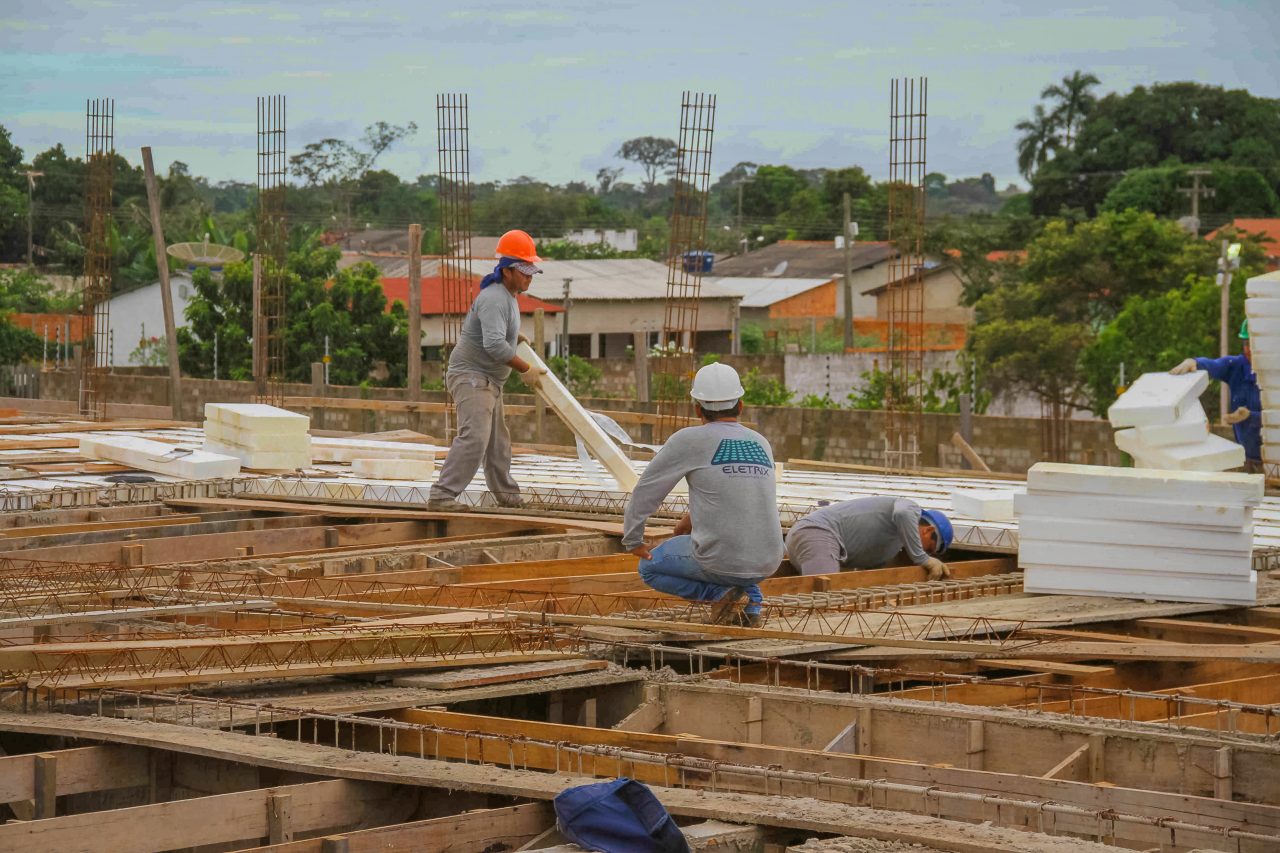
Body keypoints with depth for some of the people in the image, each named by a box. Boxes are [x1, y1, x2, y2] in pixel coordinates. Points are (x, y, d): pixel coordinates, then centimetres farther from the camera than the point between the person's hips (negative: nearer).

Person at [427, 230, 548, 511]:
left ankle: (507, 495, 33)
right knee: (474, 437, -23)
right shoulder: (494, 299, -21)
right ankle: (442, 496, -27)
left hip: (489, 381, 11)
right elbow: (494, 344, -32)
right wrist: (526, 369, -26)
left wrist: (517, 336, 22)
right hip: (471, 376, -11)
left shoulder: (508, 296, 14)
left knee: (497, 441, 20)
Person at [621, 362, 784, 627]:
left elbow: (647, 490, 1)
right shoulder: (762, 444, 11)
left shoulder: (689, 440, -5)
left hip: (721, 561, -5)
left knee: (649, 568, 22)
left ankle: (721, 592, -1)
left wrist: (632, 541, 14)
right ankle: (751, 602, 15)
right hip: (768, 563, 5)